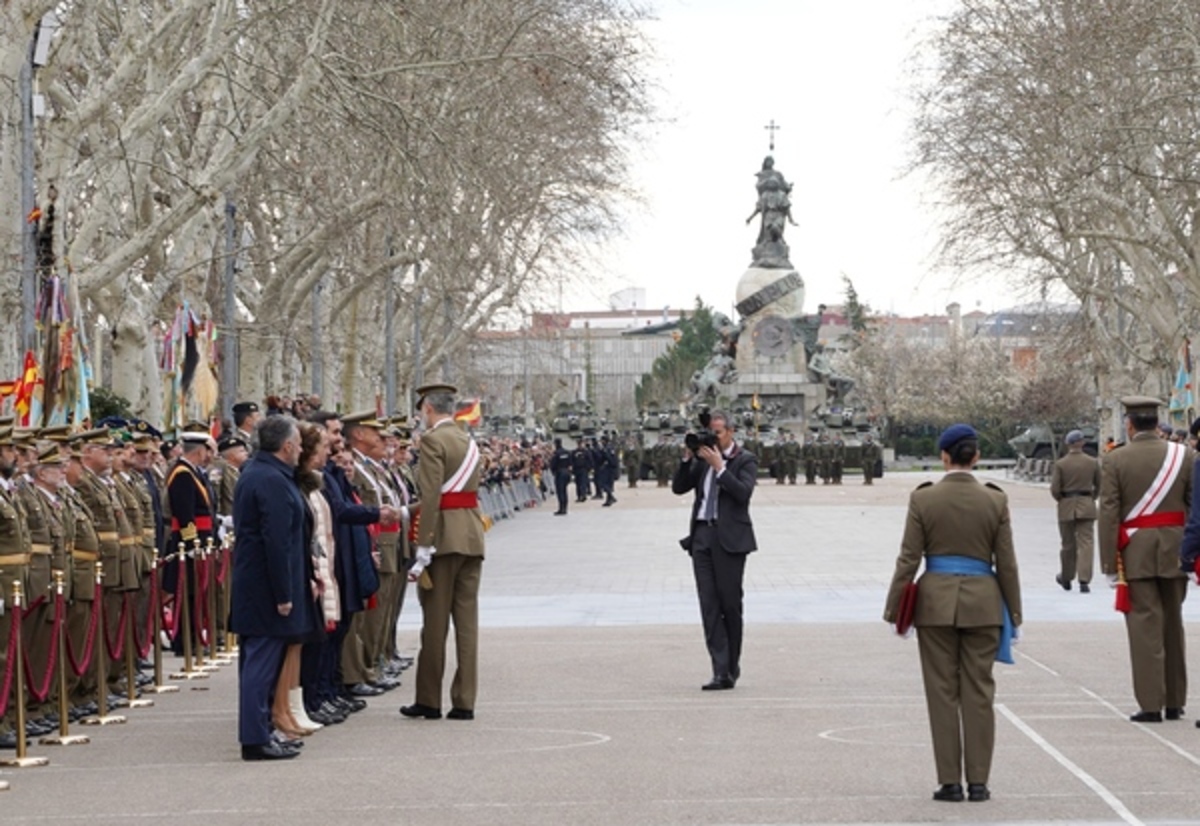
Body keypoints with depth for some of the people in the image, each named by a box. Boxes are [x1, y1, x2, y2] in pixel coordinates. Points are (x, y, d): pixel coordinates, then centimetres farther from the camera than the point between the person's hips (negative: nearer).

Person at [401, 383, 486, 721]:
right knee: (467, 619, 6)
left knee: (435, 622, 1)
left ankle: (429, 701, 8)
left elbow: (431, 496, -17)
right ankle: (464, 702, 6)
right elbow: (473, 491, 14)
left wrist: (423, 549, -17)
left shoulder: (432, 440, -9)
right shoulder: (470, 441, 16)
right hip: (473, 535, 7)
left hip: (444, 537, -7)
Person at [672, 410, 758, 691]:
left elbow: (743, 493, -15)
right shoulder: (703, 460, 15)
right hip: (702, 536, 5)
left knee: (730, 604, 2)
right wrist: (687, 458, -1)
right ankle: (722, 672, -5)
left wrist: (719, 466, -16)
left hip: (729, 539, -5)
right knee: (710, 606, -3)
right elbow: (678, 488, 11)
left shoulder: (745, 460, 0)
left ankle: (731, 667, 16)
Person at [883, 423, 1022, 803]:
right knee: (978, 692, 6)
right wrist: (1012, 613, 10)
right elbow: (1006, 563, 1)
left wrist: (894, 608, 4)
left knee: (943, 692, 5)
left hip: (935, 602, -1)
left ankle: (950, 782, 6)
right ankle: (978, 782, 8)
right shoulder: (995, 500, -2)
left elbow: (909, 559, -4)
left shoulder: (923, 498, -6)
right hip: (983, 603, 1)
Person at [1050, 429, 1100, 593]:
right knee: (1086, 543, -1)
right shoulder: (1093, 463, -2)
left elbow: (1054, 490, -7)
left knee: (1068, 544, 12)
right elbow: (1099, 486, 6)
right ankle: (1084, 581, -10)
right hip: (1087, 506, 0)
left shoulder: (1060, 464, -6)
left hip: (1066, 507, 0)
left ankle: (1066, 578, 26)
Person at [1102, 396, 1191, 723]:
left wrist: (1109, 564, -4)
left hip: (1136, 552, -3)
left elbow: (1108, 514, -8)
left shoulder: (1115, 460, -6)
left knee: (1145, 626, 0)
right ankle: (1175, 703, 20)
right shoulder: (1183, 455, 2)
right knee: (1173, 625, 14)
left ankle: (1151, 705, -3)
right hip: (1175, 548, 3)